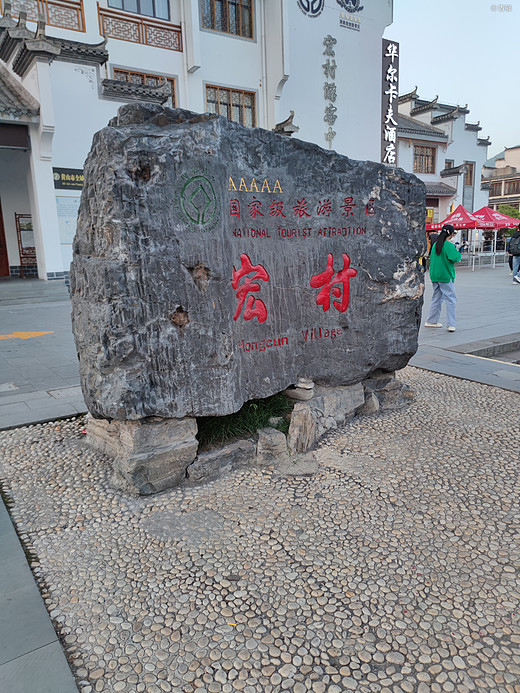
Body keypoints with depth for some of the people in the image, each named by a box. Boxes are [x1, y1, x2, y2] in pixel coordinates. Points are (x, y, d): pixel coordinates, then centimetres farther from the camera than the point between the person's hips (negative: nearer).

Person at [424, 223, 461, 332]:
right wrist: (457, 251, 0)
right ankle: (451, 324, -7)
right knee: (451, 299, -2)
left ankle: (431, 321, 20)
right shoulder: (449, 245, -13)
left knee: (437, 298, 16)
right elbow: (455, 258, -18)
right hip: (446, 276, -7)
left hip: (435, 276, 7)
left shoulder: (435, 244, 9)